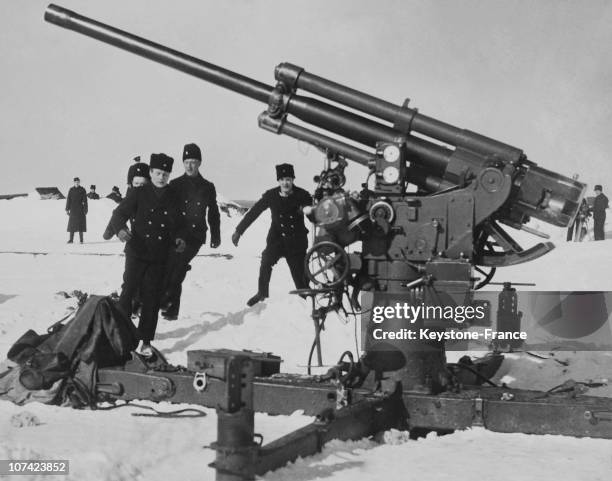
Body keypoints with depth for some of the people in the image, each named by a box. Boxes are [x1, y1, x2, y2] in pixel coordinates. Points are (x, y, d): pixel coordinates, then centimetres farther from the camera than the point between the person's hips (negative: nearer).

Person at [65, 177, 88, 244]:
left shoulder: (82, 190, 1)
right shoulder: (71, 190, 5)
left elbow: (85, 200, -1)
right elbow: (68, 200, 6)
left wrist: (85, 210, -6)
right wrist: (67, 209, 1)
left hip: (80, 209, -1)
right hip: (73, 209, 1)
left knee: (81, 224, -1)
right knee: (72, 224, -1)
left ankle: (81, 239, 4)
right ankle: (71, 239, 0)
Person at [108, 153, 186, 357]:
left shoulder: (172, 199, 10)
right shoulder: (139, 193, -1)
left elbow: (174, 226, 17)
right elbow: (119, 213, -7)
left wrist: (178, 239, -3)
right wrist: (120, 228, -28)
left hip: (159, 257, 3)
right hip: (137, 252, -3)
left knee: (152, 299, 4)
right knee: (128, 291, -8)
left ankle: (146, 341, 12)